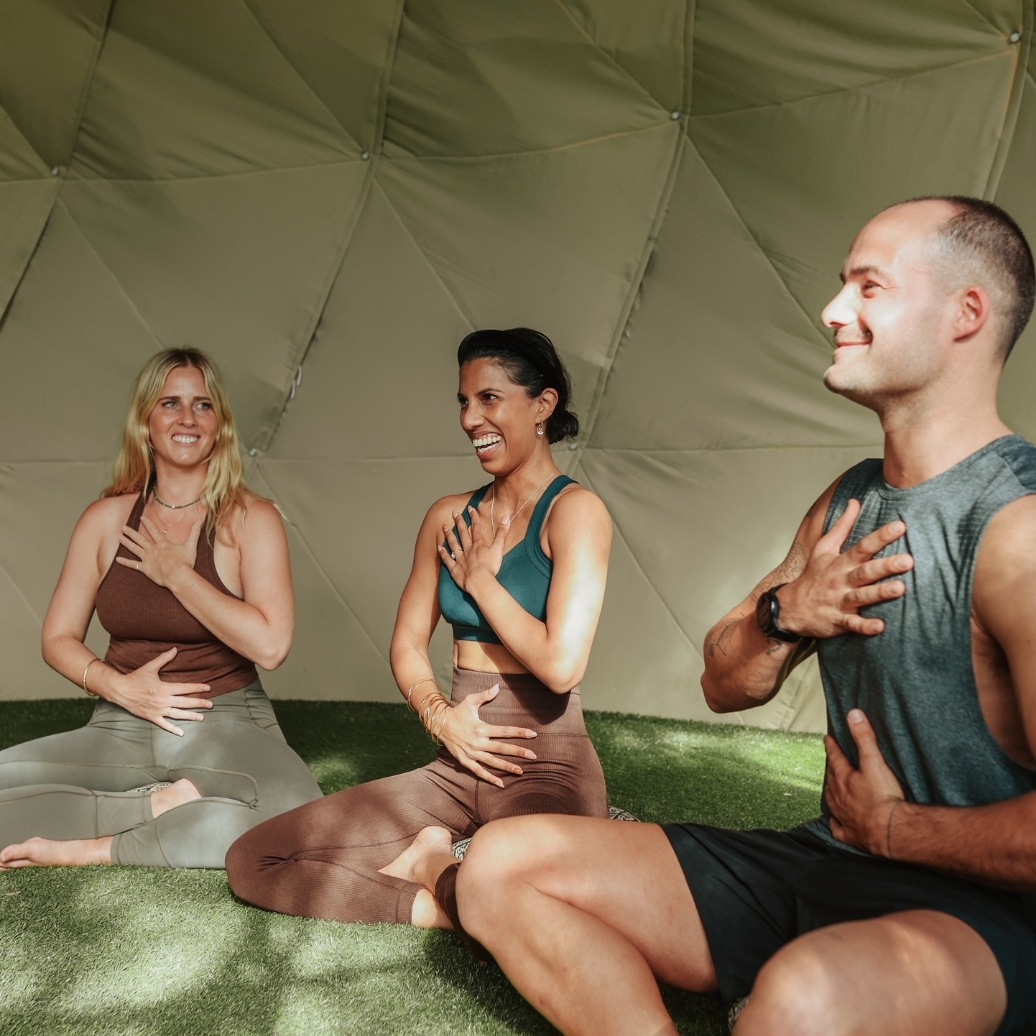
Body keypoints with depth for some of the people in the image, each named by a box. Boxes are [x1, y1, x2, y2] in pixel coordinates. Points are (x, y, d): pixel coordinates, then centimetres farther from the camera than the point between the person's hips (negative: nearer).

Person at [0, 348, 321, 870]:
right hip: (120, 729, 3)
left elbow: (270, 645, -16)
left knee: (296, 820, -35)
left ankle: (87, 851, -19)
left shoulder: (251, 519, -2)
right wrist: (116, 685, -8)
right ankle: (162, 805, -13)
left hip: (227, 725, -2)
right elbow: (58, 637, 11)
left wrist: (177, 573, -10)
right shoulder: (105, 519, 8)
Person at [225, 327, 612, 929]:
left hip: (549, 767, -5)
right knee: (251, 860, -6)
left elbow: (561, 664, -20)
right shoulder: (450, 518, 11)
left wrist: (481, 577, -7)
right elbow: (408, 644, 15)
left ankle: (433, 866, -8)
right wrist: (440, 715, -5)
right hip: (458, 762, 5)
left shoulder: (574, 510, -8)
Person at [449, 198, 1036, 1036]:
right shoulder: (846, 504, 9)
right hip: (820, 867, 7)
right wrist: (785, 612, -7)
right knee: (501, 865, -5)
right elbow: (725, 687, 14)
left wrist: (888, 825, -9)